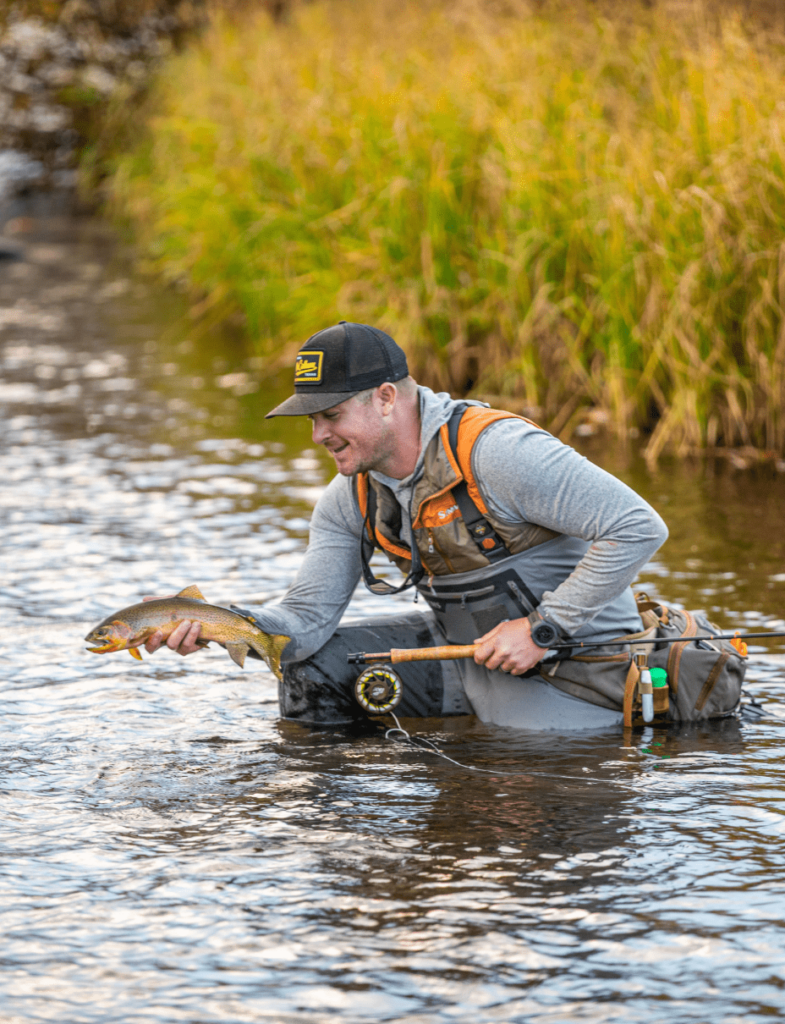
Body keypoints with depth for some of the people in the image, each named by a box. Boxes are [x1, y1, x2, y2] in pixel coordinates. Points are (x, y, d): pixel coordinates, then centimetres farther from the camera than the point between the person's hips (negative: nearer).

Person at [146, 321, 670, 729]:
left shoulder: (494, 450, -27)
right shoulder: (351, 499, -1)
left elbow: (639, 527, -27)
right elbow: (308, 617, -2)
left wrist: (542, 627, -24)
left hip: (570, 653, -7)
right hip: (464, 646, 7)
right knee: (309, 669, 0)